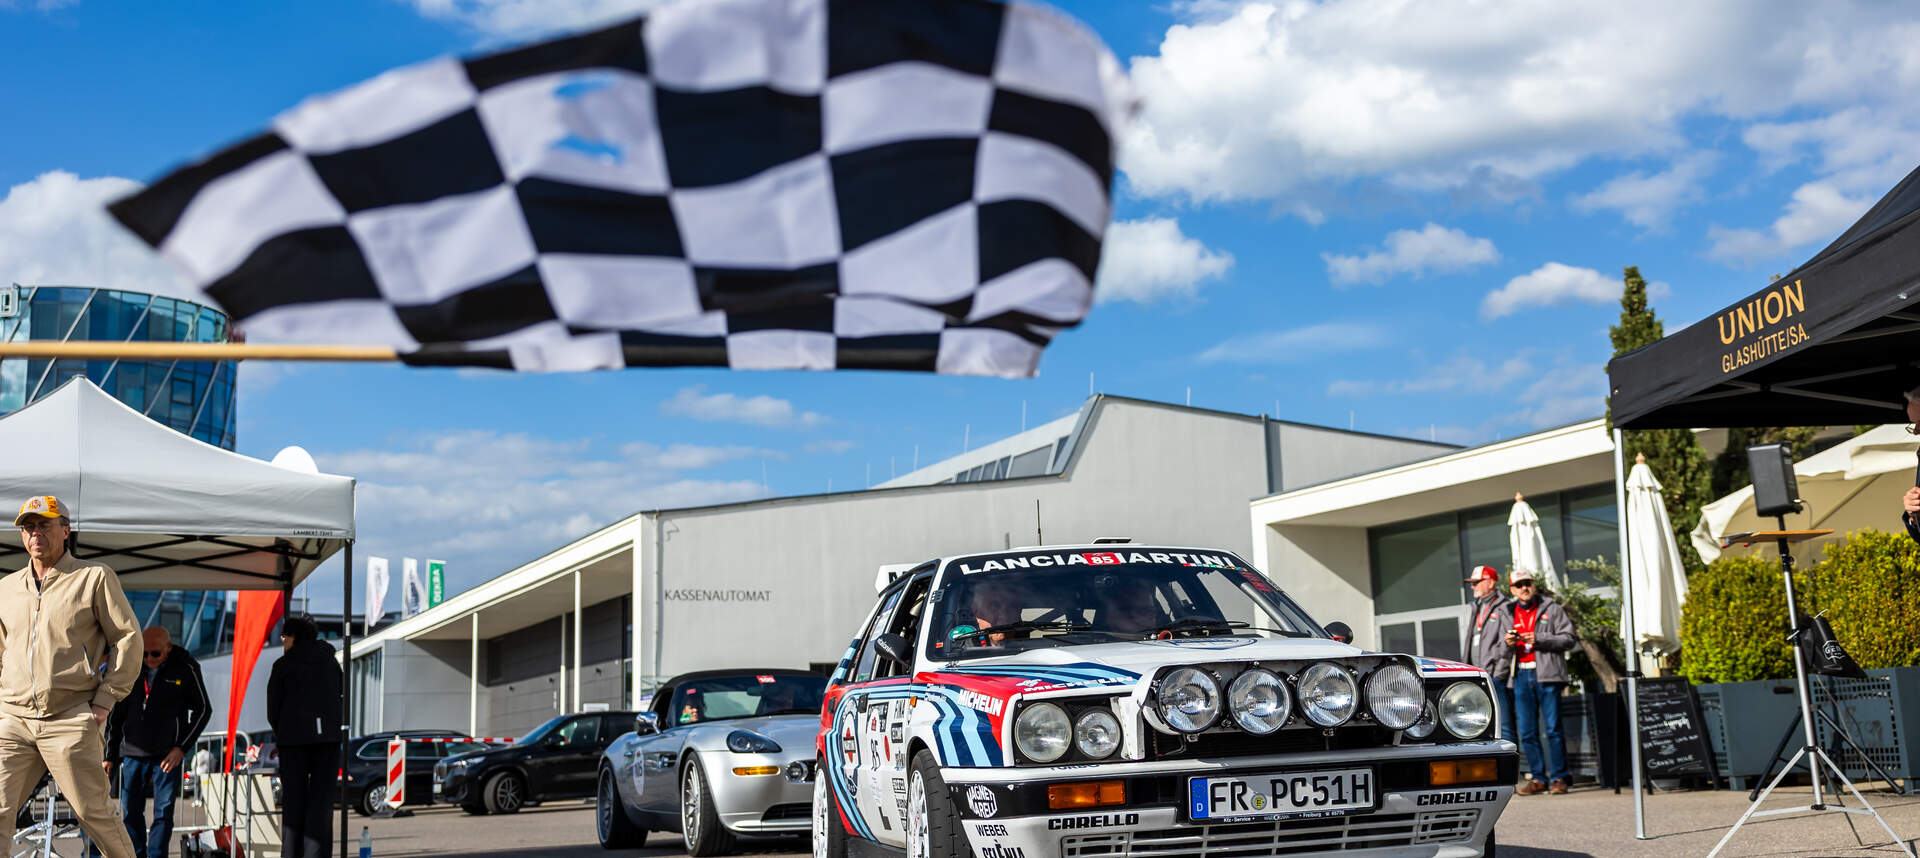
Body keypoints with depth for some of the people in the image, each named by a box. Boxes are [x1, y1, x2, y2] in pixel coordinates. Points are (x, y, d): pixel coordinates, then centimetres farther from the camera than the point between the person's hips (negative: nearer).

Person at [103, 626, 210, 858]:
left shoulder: (185, 669, -4)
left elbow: (203, 710, 3)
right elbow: (116, 715, 13)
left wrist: (181, 747, -5)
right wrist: (110, 756, 11)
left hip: (168, 754, -3)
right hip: (132, 753, 3)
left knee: (164, 811, -4)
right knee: (131, 811, 5)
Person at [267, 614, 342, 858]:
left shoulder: (284, 665, 1)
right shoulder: (331, 662, 12)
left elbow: (273, 708, 2)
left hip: (293, 737, -2)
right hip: (328, 736, 2)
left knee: (293, 800, 5)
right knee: (322, 800, 2)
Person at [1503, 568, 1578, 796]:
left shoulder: (1552, 609, 6)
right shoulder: (1509, 614, 18)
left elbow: (1569, 638, -2)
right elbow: (1503, 651, 22)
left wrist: (1539, 639, -13)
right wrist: (1508, 644, -2)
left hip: (1546, 675, -4)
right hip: (1521, 676, 4)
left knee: (1552, 729, -6)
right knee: (1527, 732, 3)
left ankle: (1558, 777, -1)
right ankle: (1537, 778, 10)